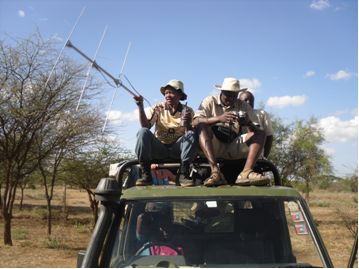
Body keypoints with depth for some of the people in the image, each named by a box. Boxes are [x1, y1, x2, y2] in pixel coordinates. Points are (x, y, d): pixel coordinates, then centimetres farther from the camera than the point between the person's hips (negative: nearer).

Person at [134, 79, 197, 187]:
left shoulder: (187, 111, 0)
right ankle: (146, 174, -23)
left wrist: (187, 124, -35)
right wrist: (140, 107, -26)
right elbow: (146, 126, -14)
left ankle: (183, 173, -22)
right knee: (143, 132, -25)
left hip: (177, 150, 0)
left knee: (192, 135, -26)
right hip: (159, 149, 0)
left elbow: (189, 133, -12)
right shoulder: (158, 108, 1)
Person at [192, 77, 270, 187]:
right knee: (202, 126, -28)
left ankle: (246, 172, -38)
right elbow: (196, 122, -13)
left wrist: (249, 123, -20)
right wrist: (219, 119, -26)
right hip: (213, 146, -2)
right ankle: (215, 171, -43)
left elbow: (257, 130, 4)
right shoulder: (210, 101, 5)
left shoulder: (243, 106, 13)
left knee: (260, 134, -15)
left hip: (234, 147, 3)